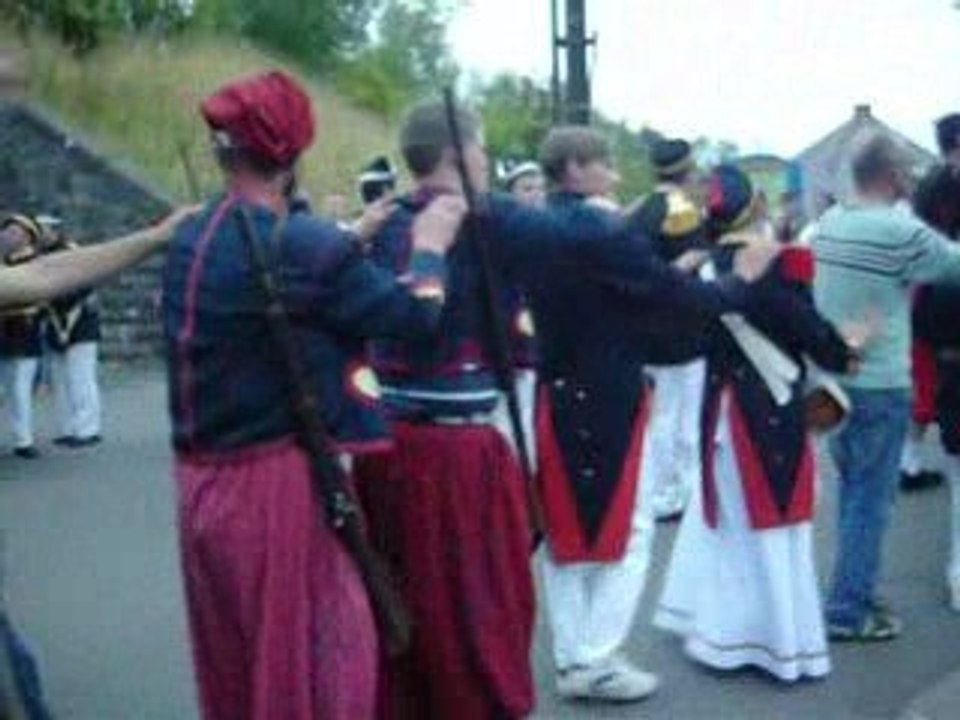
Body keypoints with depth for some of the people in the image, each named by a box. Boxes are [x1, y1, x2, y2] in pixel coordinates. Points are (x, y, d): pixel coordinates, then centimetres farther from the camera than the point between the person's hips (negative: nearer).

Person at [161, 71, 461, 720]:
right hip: (280, 485, -8)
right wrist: (430, 244, 5)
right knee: (322, 653, 4)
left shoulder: (191, 241, 5)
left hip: (206, 480, 8)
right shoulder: (299, 246, -20)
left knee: (236, 659, 20)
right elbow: (414, 313, -12)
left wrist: (352, 236, 22)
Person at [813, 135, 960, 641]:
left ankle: (853, 593, 28)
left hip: (833, 378, 8)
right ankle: (848, 612, 7)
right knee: (871, 500, 2)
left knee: (853, 492, 19)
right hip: (879, 386, -8)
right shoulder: (901, 232, -18)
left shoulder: (829, 223, 5)